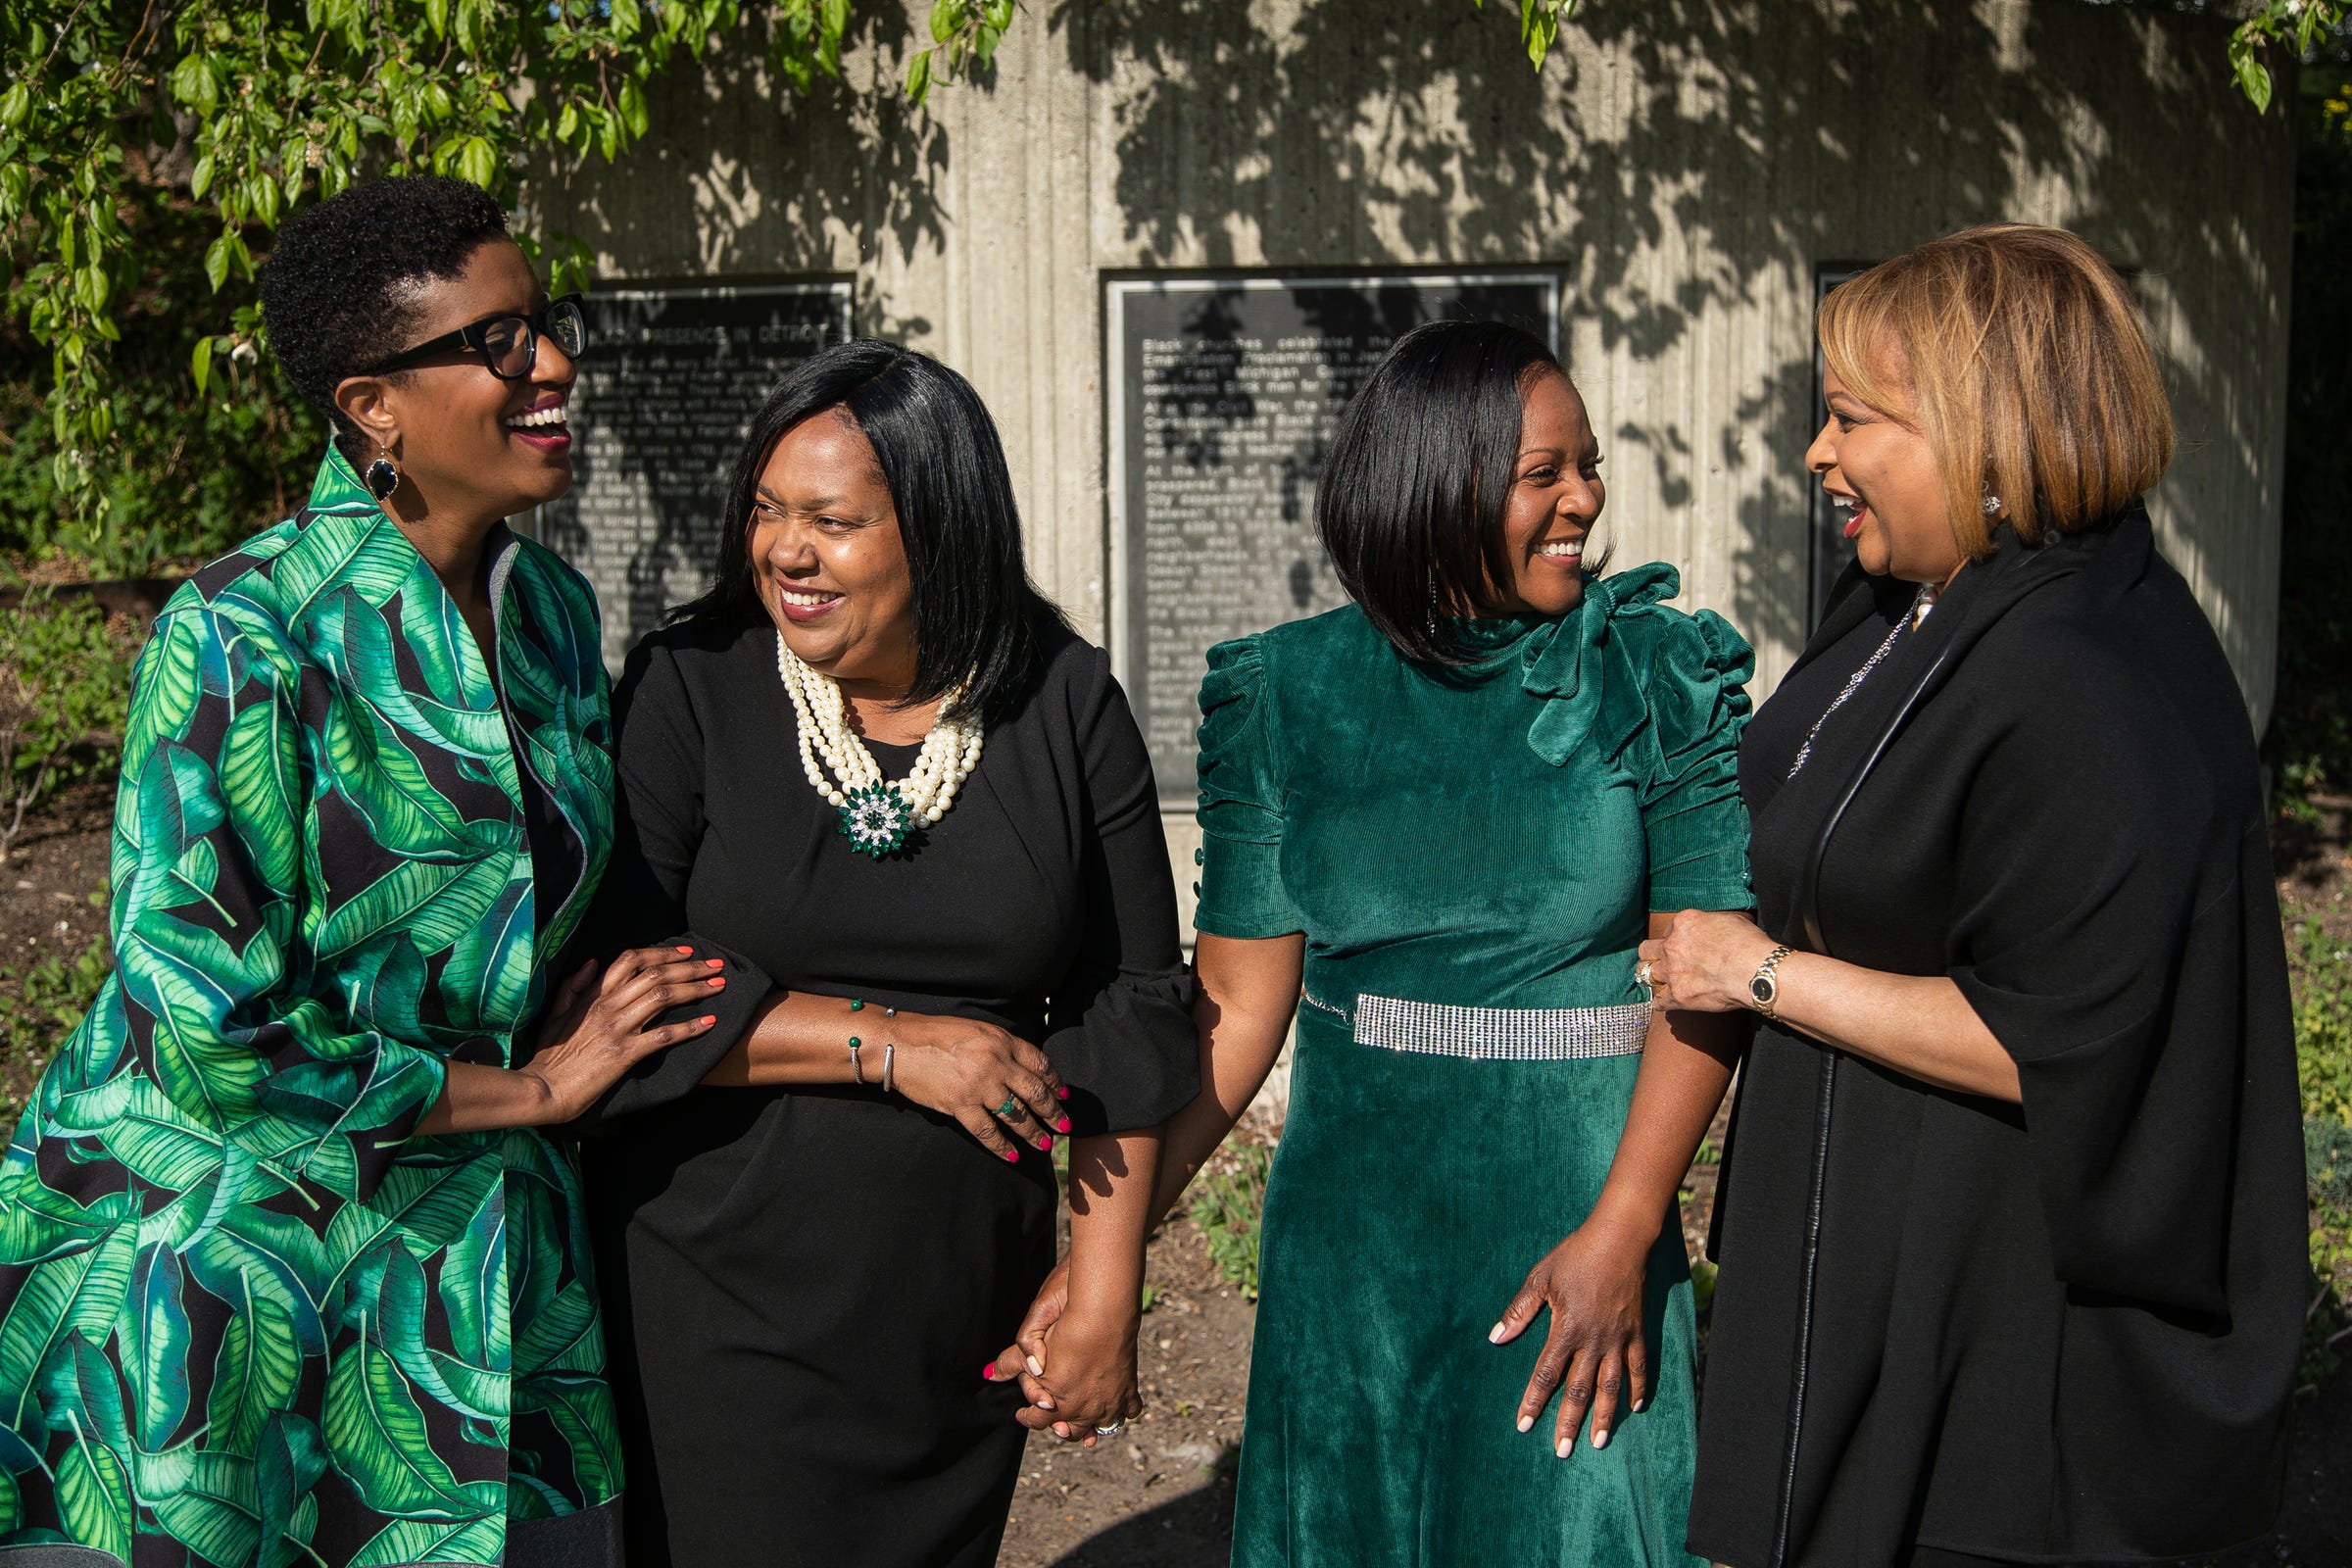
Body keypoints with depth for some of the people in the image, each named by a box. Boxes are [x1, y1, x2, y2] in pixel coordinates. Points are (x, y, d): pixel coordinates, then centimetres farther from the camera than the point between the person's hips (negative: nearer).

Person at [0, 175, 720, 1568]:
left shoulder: (556, 612, 4)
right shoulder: (242, 638, -18)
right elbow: (206, 1031, -21)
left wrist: (586, 1019, 2)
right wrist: (524, 1087, -13)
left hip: (466, 1248, 6)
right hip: (222, 1235, -6)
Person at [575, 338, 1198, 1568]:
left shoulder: (1064, 705, -1)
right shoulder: (688, 691, -7)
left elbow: (1129, 1010, 1)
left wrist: (1104, 1305, -2)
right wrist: (889, 1042, -17)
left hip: (964, 1312, 2)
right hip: (726, 1309, -2)